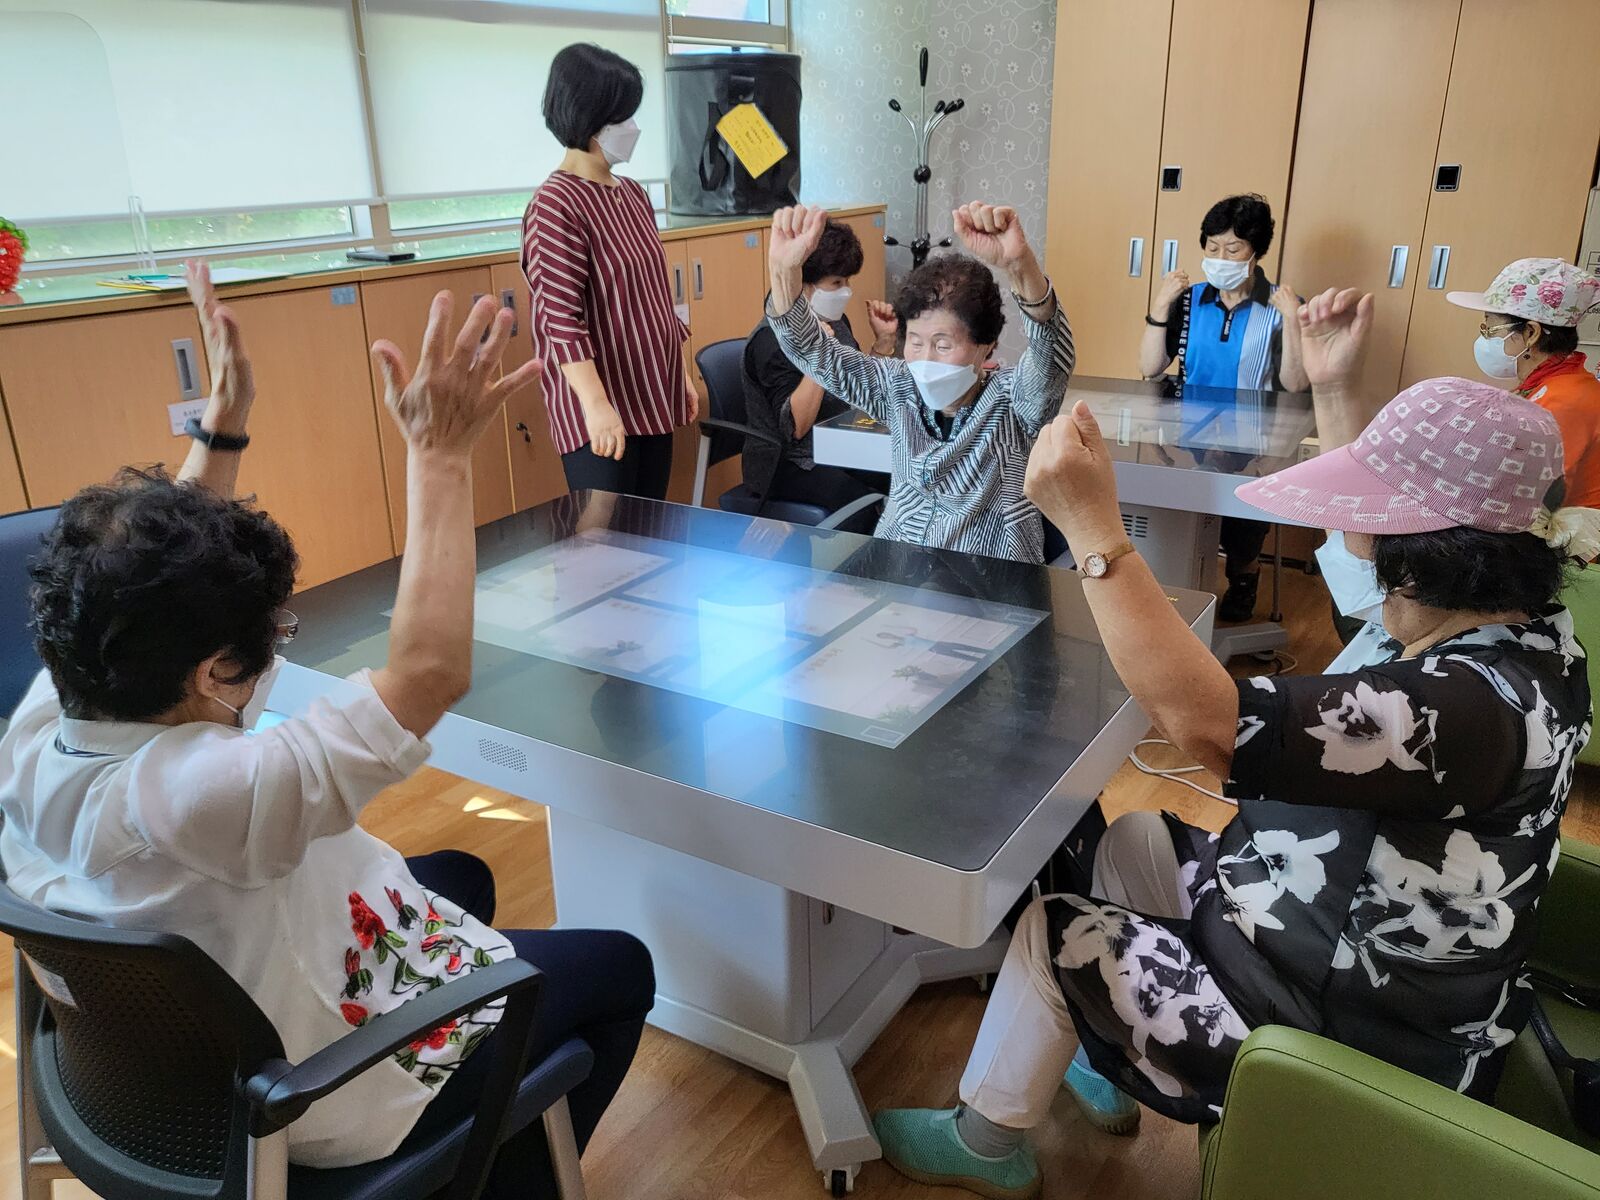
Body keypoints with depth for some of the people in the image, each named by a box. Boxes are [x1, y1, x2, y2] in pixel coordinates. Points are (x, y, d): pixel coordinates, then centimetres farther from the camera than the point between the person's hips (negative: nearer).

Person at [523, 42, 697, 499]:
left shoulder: (634, 195, 11)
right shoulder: (556, 205, -13)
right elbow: (562, 318, -19)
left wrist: (682, 374, 18)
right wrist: (597, 405, -24)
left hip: (653, 396, 8)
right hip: (602, 408, -8)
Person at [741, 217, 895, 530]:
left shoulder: (835, 322, 8)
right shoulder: (772, 339, -16)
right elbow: (795, 428, -23)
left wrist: (884, 340, 5)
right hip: (788, 465, -7)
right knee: (862, 504, -33)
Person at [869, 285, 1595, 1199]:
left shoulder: (1473, 706, -36)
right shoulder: (1518, 622, -7)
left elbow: (1210, 721, -48)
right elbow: (1378, 529, 14)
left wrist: (1092, 526, -48)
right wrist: (1335, 391, 12)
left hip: (1355, 1042, -9)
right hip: (1353, 956, 9)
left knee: (1052, 932, 2)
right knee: (1130, 841, 20)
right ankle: (1103, 1068, 38)